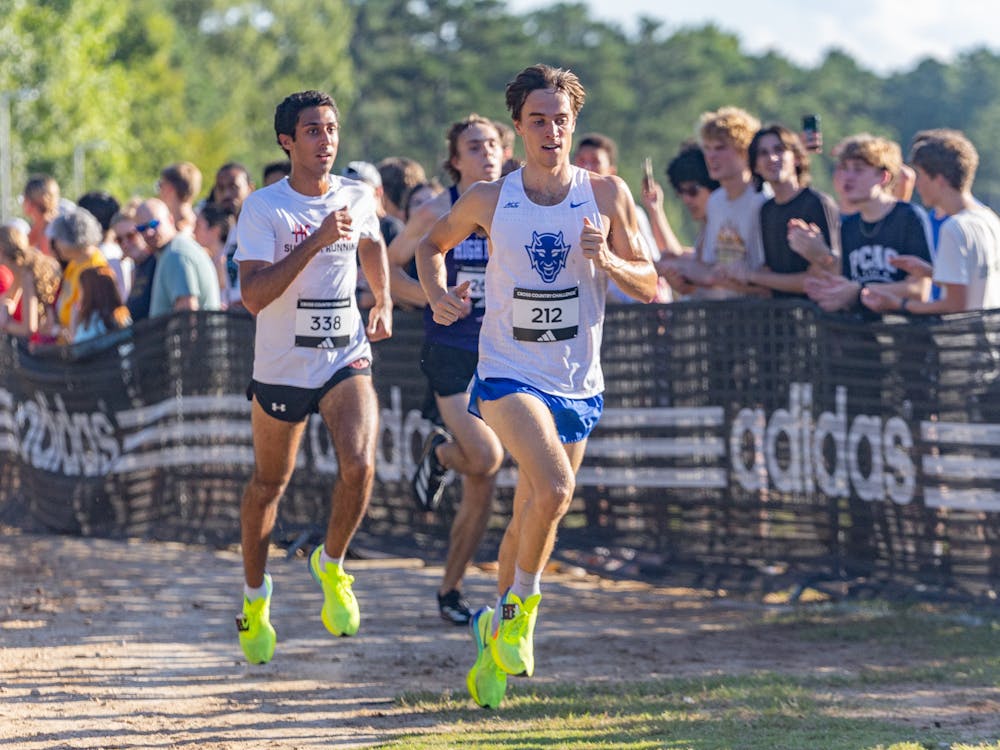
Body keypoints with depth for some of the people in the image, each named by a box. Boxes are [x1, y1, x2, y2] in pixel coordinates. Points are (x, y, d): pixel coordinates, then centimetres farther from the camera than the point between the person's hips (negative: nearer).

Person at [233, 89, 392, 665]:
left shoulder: (358, 198, 0)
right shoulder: (263, 208, -13)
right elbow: (254, 295, -24)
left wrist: (384, 304, 10)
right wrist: (316, 241, -29)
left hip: (347, 359, 2)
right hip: (281, 367, -2)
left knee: (360, 466, -20)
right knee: (269, 484, 12)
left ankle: (331, 565, 7)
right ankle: (256, 599, 33)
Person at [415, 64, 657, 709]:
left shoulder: (607, 194, -2)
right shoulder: (489, 200, -4)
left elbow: (649, 286, 2)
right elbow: (433, 245, 15)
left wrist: (606, 260, -18)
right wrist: (438, 295, -5)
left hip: (578, 383, 3)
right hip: (508, 372, -3)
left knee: (532, 517, 12)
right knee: (553, 487, -26)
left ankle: (496, 628, 34)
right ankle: (522, 604, -4)